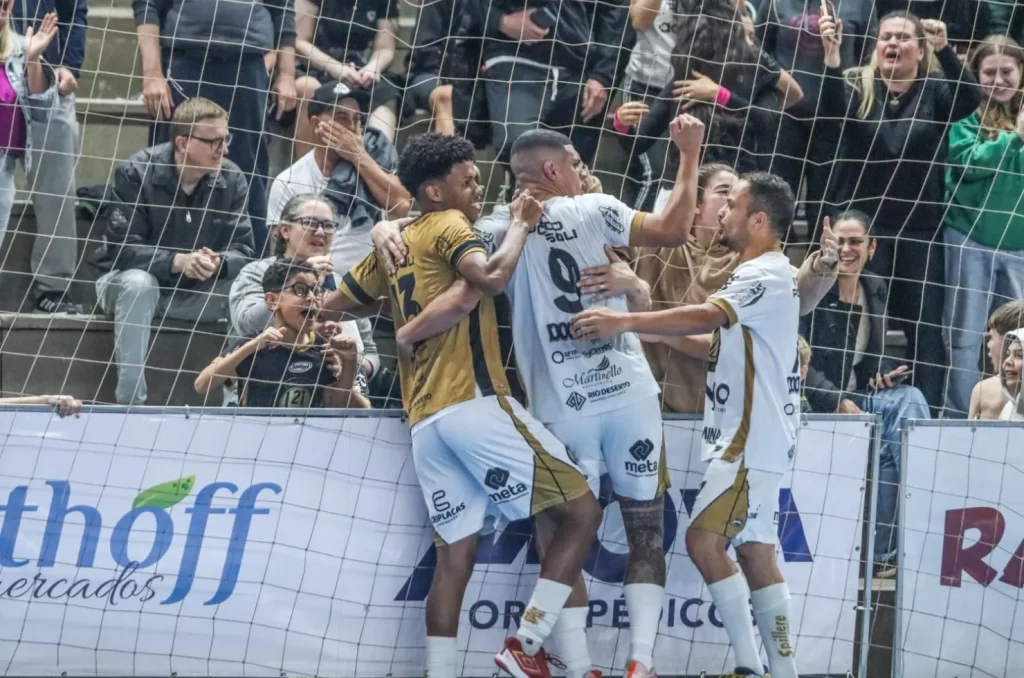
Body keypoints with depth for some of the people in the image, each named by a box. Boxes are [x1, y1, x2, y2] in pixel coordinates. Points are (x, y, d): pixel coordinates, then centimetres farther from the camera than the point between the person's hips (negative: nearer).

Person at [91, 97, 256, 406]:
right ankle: (129, 401, -36)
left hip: (194, 293, 4)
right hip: (128, 282, -4)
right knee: (139, 283, -38)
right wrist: (178, 262, -39)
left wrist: (218, 263, -34)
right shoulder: (135, 173, -18)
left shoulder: (231, 178, -7)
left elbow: (242, 250, -9)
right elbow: (122, 248, -24)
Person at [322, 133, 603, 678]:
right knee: (581, 510, -3)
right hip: (474, 403, -8)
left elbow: (332, 307, 29)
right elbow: (492, 277, -22)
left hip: (425, 422, 8)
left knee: (455, 553, 8)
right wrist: (520, 224, -6)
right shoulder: (447, 225, -2)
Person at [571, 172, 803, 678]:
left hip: (751, 438, -11)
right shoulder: (758, 276, 20)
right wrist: (661, 335, 10)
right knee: (755, 551, 9)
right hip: (743, 436, 11)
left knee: (704, 539, -15)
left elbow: (707, 317, -28)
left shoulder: (767, 275, -14)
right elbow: (718, 341, 24)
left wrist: (625, 322, -34)